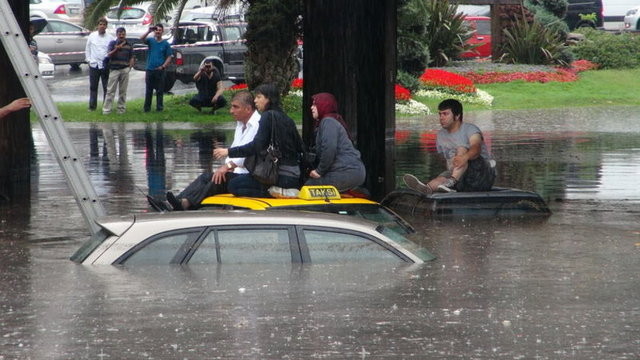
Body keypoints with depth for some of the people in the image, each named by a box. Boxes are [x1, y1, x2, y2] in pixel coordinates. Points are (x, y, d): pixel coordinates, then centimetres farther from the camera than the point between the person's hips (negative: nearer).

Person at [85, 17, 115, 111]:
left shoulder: (110, 38, 3)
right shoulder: (92, 36, 7)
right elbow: (87, 49, 14)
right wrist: (88, 59, 6)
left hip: (106, 66, -1)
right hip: (94, 65, 1)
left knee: (106, 87, 0)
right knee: (93, 87, 4)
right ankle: (92, 106, 10)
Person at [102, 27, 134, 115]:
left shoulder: (129, 45, 9)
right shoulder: (112, 43, 3)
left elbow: (131, 58, 13)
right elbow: (109, 55, -7)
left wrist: (129, 68, 1)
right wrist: (116, 49, -23)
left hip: (124, 69, 2)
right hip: (114, 69, -2)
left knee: (123, 91, 6)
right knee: (110, 90, -4)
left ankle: (121, 109, 14)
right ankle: (106, 109, -5)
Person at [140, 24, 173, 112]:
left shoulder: (165, 44, 4)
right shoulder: (151, 41, 5)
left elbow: (169, 57, 3)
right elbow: (141, 39, -13)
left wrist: (163, 66, -10)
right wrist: (149, 31, -26)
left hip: (160, 70, -1)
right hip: (150, 70, 1)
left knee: (160, 91, 3)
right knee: (148, 90, 5)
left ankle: (159, 107, 9)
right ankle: (147, 108, 9)